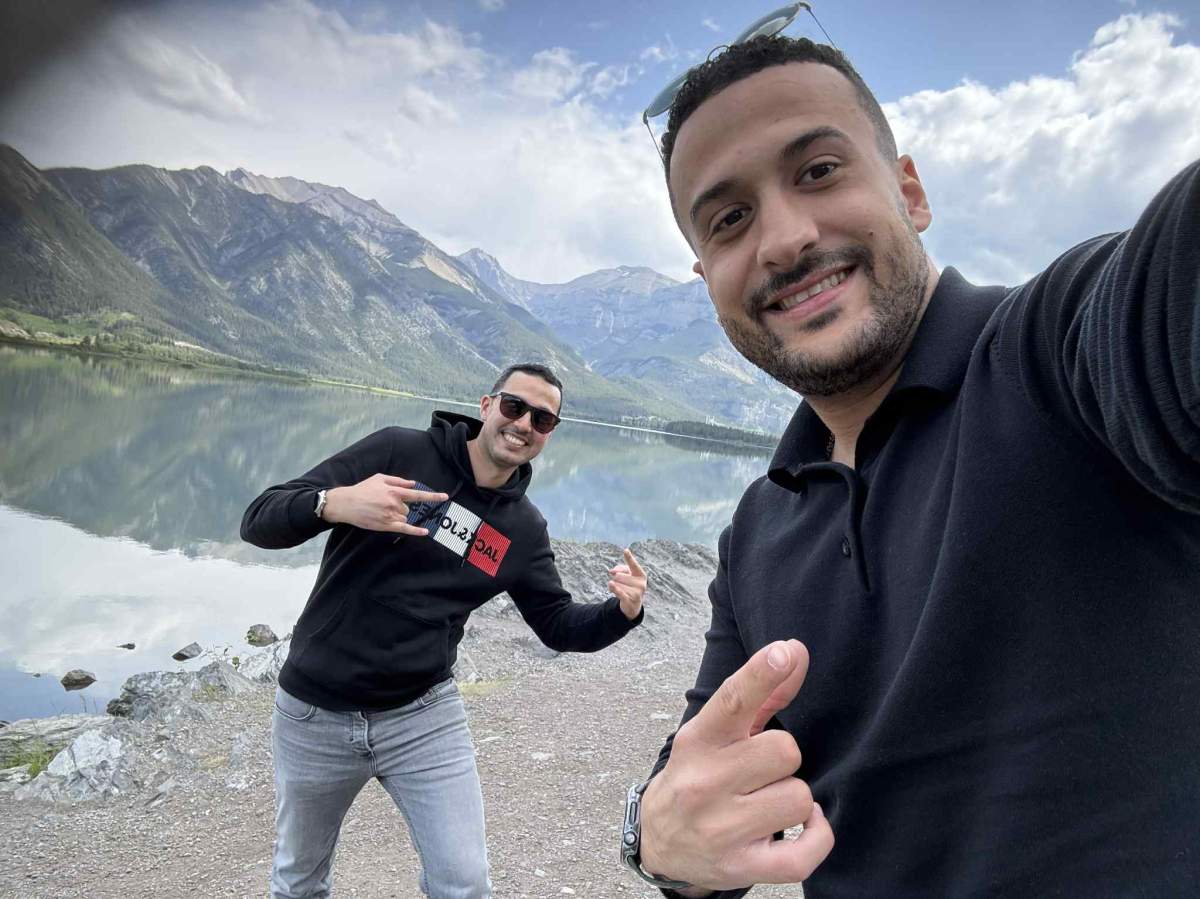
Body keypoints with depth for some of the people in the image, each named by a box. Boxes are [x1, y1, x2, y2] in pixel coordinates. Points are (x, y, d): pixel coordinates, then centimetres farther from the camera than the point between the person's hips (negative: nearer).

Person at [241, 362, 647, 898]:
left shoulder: (523, 530, 0)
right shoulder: (397, 450, -12)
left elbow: (560, 626, 6)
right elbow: (259, 522, -14)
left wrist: (622, 611, -15)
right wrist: (336, 503, -36)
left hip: (425, 718, 1)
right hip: (315, 714, -1)